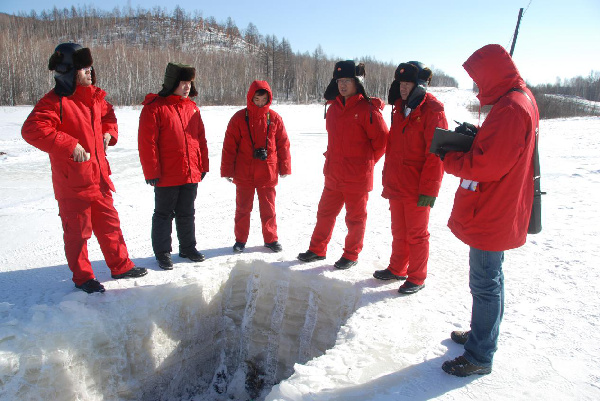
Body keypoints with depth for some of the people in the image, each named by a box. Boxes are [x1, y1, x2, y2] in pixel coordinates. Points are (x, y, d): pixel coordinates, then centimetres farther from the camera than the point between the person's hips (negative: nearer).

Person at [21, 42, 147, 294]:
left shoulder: (94, 97, 9)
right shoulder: (55, 101, -16)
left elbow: (108, 114, 30)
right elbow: (32, 130, -27)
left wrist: (108, 133, 11)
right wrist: (70, 145, -29)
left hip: (99, 176, 7)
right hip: (72, 181, -7)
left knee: (109, 223, 17)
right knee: (78, 231, 7)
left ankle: (121, 266, 32)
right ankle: (82, 278, 25)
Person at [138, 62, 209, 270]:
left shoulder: (192, 107, 10)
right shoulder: (154, 107, -9)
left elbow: (200, 139, 14)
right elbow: (146, 142, -12)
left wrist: (203, 165, 11)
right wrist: (152, 172, -14)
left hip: (191, 174, 5)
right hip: (167, 176, -5)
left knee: (187, 213, 17)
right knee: (164, 214, 8)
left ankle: (188, 247, 31)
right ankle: (162, 253, 20)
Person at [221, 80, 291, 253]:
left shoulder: (274, 118, 1)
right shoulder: (239, 118, -3)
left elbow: (283, 144, 6)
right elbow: (229, 146, -1)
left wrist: (285, 167, 6)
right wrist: (227, 170, -2)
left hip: (268, 173, 1)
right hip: (244, 174, 0)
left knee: (268, 208, 10)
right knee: (243, 208, 11)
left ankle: (270, 239, 25)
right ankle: (240, 240, 25)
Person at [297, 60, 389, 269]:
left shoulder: (367, 109, -13)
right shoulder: (334, 108, 9)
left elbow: (382, 139, -10)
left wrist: (365, 162, -3)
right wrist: (333, 159, 13)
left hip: (356, 177, -6)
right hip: (333, 174, 7)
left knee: (355, 217, 9)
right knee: (325, 212, 15)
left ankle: (351, 255, 24)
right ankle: (317, 249, 29)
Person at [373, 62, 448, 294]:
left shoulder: (432, 111, -12)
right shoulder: (400, 109, 11)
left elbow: (435, 155, -16)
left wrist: (428, 190, -18)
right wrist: (387, 179, 15)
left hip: (417, 188, -7)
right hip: (396, 185, 7)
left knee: (416, 234, 5)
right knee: (399, 231, 18)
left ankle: (417, 278, 20)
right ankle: (397, 269, 33)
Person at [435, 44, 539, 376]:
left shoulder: (510, 109, -21)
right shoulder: (521, 99, 12)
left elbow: (489, 165, -25)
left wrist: (449, 159, -12)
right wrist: (474, 137, 2)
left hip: (491, 216, -10)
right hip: (499, 212, 10)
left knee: (484, 283, 0)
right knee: (489, 279, 21)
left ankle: (480, 356, 14)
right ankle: (483, 334, 38)